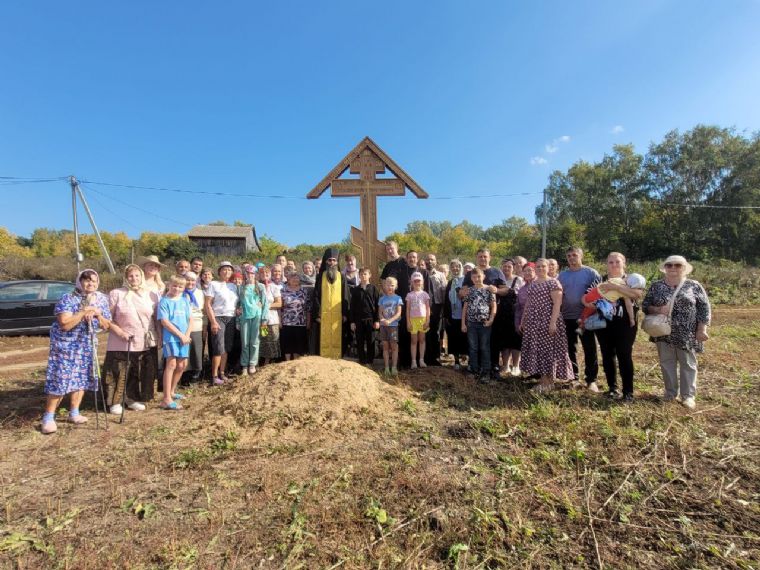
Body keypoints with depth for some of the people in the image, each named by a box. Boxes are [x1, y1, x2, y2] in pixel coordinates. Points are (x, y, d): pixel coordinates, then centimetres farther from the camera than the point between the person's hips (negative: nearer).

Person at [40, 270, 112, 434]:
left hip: (87, 345, 5)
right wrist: (84, 312, -26)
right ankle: (48, 418, 5)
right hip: (65, 345, -5)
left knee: (82, 378, 8)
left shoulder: (102, 299, 1)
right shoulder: (68, 299, -15)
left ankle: (74, 413, 21)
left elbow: (106, 326, 2)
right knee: (59, 380, -7)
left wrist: (98, 314, -14)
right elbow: (65, 324, -25)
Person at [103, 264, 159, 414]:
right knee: (118, 374, 2)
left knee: (140, 374, 11)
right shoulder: (116, 294, -3)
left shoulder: (151, 296, 6)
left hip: (146, 344, 3)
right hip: (121, 344, -3)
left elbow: (157, 318, 10)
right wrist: (119, 331, -15)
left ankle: (133, 399, 28)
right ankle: (115, 402, 18)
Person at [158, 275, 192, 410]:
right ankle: (166, 399, -9)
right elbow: (165, 322, -12)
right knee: (171, 364, -11)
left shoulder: (185, 300, 9)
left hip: (184, 337, 6)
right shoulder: (164, 301, -5)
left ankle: (172, 391, 30)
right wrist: (180, 335, -14)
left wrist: (187, 335, -6)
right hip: (170, 337, -6)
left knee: (182, 365, 11)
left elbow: (190, 319, 8)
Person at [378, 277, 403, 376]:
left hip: (393, 325, -2)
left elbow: (399, 313, -7)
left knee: (394, 346, -2)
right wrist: (383, 319, -17)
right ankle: (386, 368, 11)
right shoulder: (382, 299, 8)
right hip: (383, 325, 3)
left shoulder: (398, 298, 0)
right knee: (385, 346, 6)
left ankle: (394, 367, 3)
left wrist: (390, 321, -20)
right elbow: (380, 312, 5)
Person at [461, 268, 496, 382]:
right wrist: (463, 323, 2)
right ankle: (475, 371, 18)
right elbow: (465, 307, 6)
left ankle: (485, 372, 11)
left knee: (485, 348, 4)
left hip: (484, 323, -2)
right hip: (471, 323, 2)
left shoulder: (489, 289, -1)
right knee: (473, 348, 8)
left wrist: (491, 320, -12)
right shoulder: (469, 290, 5)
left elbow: (493, 306, 0)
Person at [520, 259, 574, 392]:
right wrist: (523, 320, 17)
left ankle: (549, 381, 5)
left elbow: (557, 304, -14)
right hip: (533, 321, 7)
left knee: (547, 349, -3)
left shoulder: (553, 283, -7)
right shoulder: (532, 284, 15)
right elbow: (528, 304, 19)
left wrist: (553, 322, -22)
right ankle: (543, 379, 17)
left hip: (547, 321, -7)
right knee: (537, 349, 8)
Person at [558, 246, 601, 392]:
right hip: (567, 317, 4)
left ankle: (591, 380, 10)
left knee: (589, 349, 1)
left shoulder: (591, 273, -3)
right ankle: (573, 376, 25)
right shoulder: (562, 275, 8)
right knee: (570, 348, 12)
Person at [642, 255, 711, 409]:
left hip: (687, 334, -2)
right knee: (667, 363, 10)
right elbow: (645, 305, 5)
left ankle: (688, 395, 20)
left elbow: (704, 308, -1)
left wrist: (701, 329, -7)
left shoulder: (694, 286, -1)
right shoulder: (656, 286, 4)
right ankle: (671, 392, 24)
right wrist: (658, 310, -15)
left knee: (688, 364, 8)